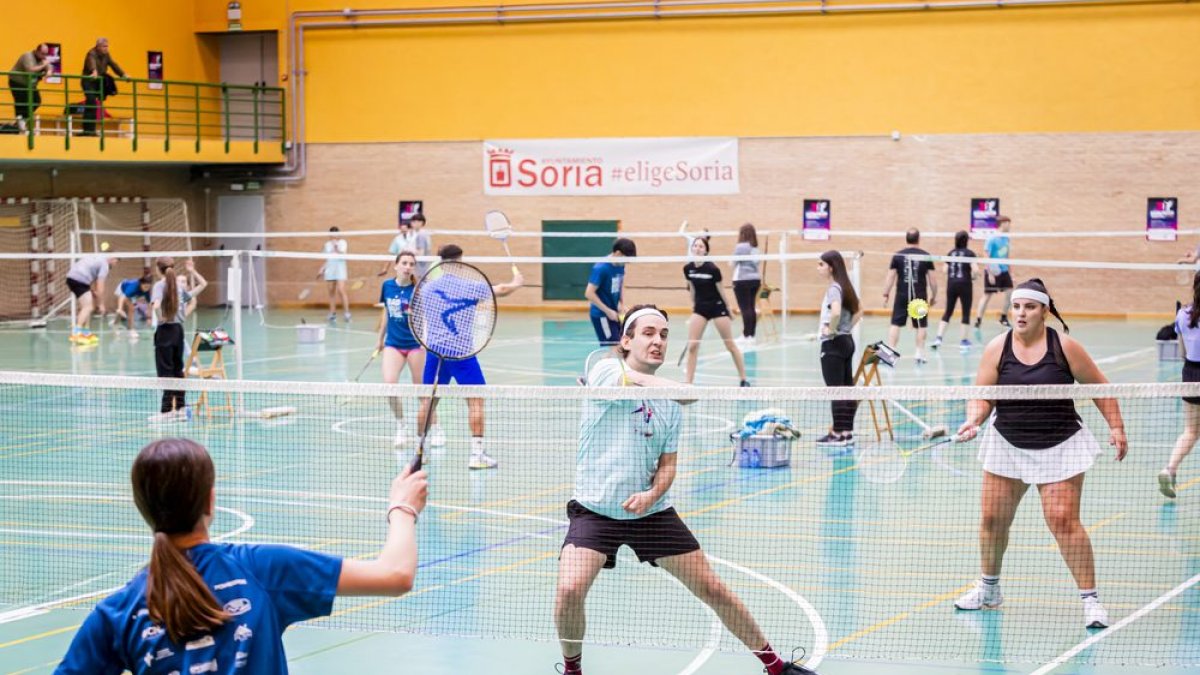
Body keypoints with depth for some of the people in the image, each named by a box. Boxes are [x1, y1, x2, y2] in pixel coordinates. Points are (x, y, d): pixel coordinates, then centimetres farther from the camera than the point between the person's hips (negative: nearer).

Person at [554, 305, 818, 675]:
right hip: (594, 510, -4)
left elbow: (667, 465, 3)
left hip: (653, 512, 4)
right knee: (569, 590, -25)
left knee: (714, 590, 4)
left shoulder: (671, 405, 7)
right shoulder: (605, 371, -10)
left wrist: (653, 495, -14)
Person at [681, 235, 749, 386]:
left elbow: (720, 290, -7)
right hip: (700, 308, 4)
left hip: (717, 307, -4)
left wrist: (728, 310, 3)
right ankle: (688, 382, 0)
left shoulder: (712, 269, -19)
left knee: (730, 345, 4)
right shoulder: (688, 269, -6)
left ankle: (744, 380, 15)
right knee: (692, 346, -5)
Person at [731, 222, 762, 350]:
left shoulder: (740, 247, -12)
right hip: (755, 279, 7)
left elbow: (734, 264, -6)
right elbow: (756, 264, 13)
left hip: (743, 279, -7)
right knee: (751, 308, 11)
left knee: (745, 308, -7)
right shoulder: (755, 248, 10)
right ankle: (751, 335, 16)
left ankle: (747, 336, -9)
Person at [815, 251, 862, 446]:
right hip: (847, 341, 9)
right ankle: (847, 431, 13)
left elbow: (836, 311, -34)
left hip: (833, 343, -9)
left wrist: (831, 329, -19)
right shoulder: (844, 286, 12)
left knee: (835, 390, -5)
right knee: (847, 388, 10)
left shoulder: (834, 288, -16)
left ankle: (838, 434, -2)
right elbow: (859, 311, 23)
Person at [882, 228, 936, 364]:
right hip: (920, 296, 0)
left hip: (902, 295, 0)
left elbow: (890, 277, 0)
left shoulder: (897, 256, 0)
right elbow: (932, 278, 1)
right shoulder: (926, 256, -1)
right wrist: (934, 295, 11)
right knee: (920, 326, 8)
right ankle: (920, 355, 9)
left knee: (896, 324, 3)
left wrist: (886, 294, 7)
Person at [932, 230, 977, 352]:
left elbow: (945, 270, 5)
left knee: (948, 312, 11)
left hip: (951, 284, 4)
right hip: (964, 284, -4)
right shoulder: (969, 253, -6)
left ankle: (938, 338, 2)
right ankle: (963, 341, 10)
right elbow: (975, 270, -15)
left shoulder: (950, 253, 7)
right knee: (966, 313, 7)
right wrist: (973, 277, 4)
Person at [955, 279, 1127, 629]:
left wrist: (1116, 427, -3)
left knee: (1063, 521, -12)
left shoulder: (1064, 346, -9)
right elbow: (983, 397, 0)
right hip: (1007, 445, 3)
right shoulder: (997, 348, -3)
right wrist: (974, 419, -21)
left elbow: (1100, 387, 1)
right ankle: (989, 589, 28)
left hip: (1060, 448, -3)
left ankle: (1090, 598, -4)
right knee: (993, 518, 6)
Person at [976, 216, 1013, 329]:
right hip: (993, 272, -7)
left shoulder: (1006, 238, 6)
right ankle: (978, 320, 6)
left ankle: (1004, 317, 15)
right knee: (987, 296, -2)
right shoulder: (992, 239, -15)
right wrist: (990, 273, -19)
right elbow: (987, 257, -16)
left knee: (1009, 293, 0)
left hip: (1004, 271, 7)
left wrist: (1010, 271, 17)